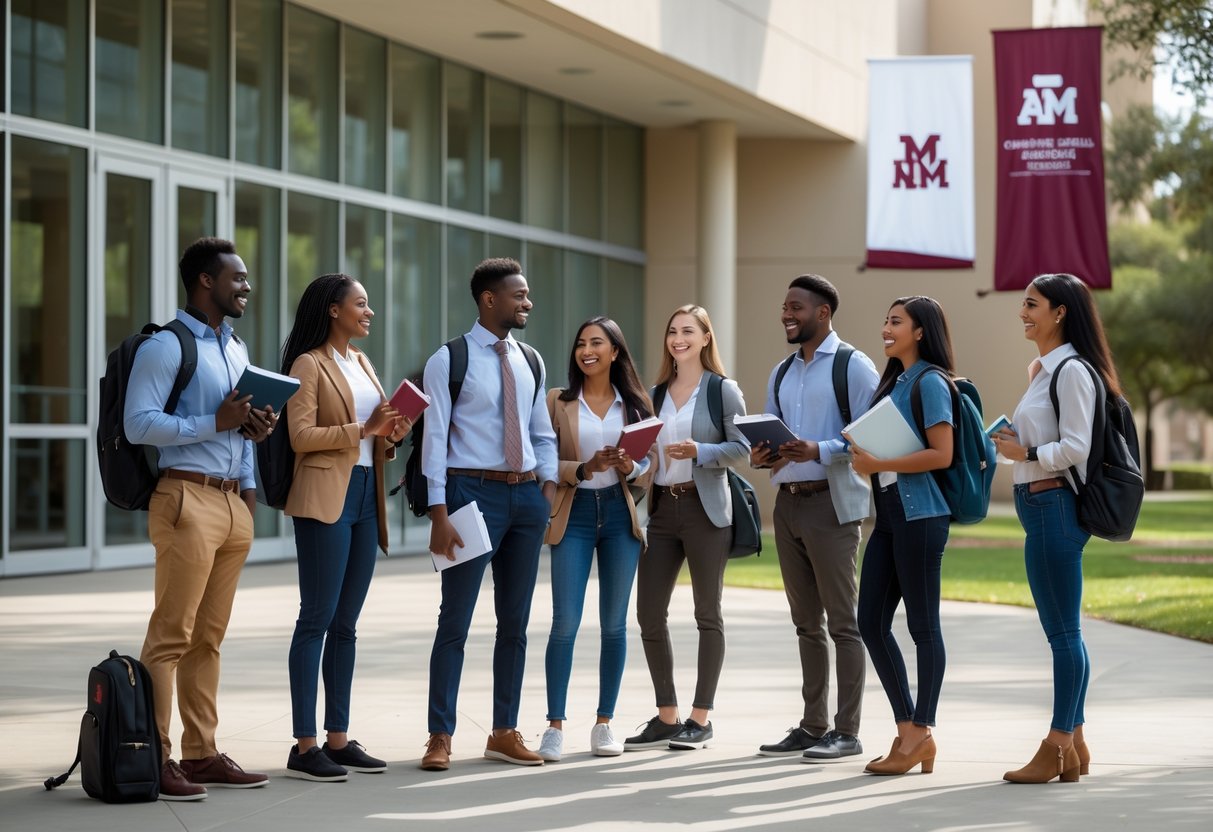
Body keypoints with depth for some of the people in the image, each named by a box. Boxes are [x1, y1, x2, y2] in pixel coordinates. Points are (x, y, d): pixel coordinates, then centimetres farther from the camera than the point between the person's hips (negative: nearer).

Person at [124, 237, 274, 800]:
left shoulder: (237, 349, 21)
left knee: (208, 636, 10)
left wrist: (255, 430, 6)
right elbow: (138, 424, -15)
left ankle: (200, 754, 14)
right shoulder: (165, 346, -6)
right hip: (187, 499, -8)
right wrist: (216, 422, -18)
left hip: (234, 502, 8)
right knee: (171, 635, -9)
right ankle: (153, 760, -8)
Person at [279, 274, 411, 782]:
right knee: (318, 619, -8)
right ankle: (304, 747, -7)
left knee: (346, 624, 9)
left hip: (365, 497, 8)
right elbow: (301, 435, -13)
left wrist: (390, 437, 3)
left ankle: (338, 739, 13)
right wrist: (363, 429, -17)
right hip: (325, 497, -8)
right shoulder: (309, 364, -4)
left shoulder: (362, 363, 19)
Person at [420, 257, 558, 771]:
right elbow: (435, 439, -8)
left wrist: (549, 488, 2)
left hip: (526, 495, 6)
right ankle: (440, 736, 3)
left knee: (515, 621, 10)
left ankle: (505, 732, 18)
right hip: (473, 492, -6)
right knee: (455, 619, -3)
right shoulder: (449, 360, -5)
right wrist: (439, 513, -15)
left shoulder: (530, 361, 13)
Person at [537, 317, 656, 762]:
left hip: (620, 513, 2)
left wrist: (630, 468, -14)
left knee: (615, 622, 5)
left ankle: (604, 723, 14)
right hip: (574, 514, -2)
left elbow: (649, 466, 7)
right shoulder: (558, 402, 2)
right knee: (565, 622, -7)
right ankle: (555, 725, 0)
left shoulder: (635, 403, 7)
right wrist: (583, 469, -19)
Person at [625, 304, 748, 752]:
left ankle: (701, 718, 7)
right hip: (662, 508, 6)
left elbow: (740, 446, -8)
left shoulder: (723, 390, -1)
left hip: (705, 508, -6)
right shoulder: (657, 394, 14)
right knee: (649, 613, 2)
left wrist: (699, 451, -22)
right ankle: (666, 717, 12)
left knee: (707, 613, 2)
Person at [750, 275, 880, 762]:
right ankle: (812, 726, 18)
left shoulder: (853, 367, -5)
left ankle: (847, 731, -2)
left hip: (831, 503, -7)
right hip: (788, 501, 7)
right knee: (807, 623, 12)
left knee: (842, 621, -5)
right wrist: (761, 456, -2)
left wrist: (819, 451, -25)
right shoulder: (781, 374, 18)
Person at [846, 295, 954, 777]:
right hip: (888, 514, 9)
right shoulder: (893, 381, 18)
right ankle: (907, 728, 15)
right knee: (871, 623, 7)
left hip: (920, 514, -9)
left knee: (922, 625, -2)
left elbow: (941, 454, -16)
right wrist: (863, 453, 2)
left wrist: (879, 464, -17)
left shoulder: (930, 382, -8)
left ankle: (921, 735, 4)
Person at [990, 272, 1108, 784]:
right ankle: (1073, 745, 16)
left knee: (1062, 631, -5)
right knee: (1061, 631, 11)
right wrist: (1009, 441, 5)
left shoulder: (1072, 371, -12)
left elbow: (1075, 447, -18)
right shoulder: (1043, 369, 17)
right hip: (1039, 506, 10)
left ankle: (1058, 748, -2)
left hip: (1054, 506, -10)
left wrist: (1025, 453, -9)